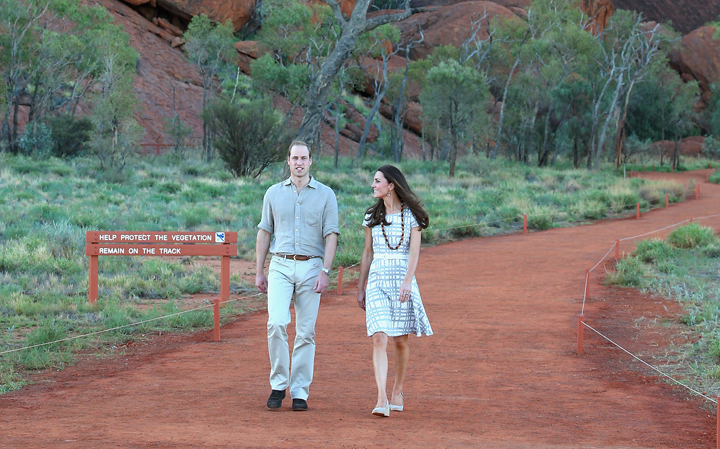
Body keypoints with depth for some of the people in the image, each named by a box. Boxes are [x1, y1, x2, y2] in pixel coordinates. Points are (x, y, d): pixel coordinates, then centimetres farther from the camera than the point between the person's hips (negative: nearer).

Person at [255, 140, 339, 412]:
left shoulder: (326, 195, 5)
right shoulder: (274, 193, 11)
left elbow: (331, 236, 1)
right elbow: (264, 233, 14)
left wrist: (325, 272, -10)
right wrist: (259, 272, 9)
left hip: (311, 267, -1)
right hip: (280, 267, 1)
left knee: (306, 331, 0)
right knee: (276, 323, -16)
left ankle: (300, 392, 5)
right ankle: (278, 384, -2)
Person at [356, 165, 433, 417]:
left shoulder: (411, 215, 1)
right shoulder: (372, 216, 11)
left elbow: (414, 252, -7)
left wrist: (407, 281, -20)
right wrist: (360, 288, 14)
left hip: (403, 279, -2)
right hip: (377, 280, 2)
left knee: (401, 341, 5)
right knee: (379, 339, -12)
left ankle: (397, 392, 24)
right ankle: (381, 399, -20)